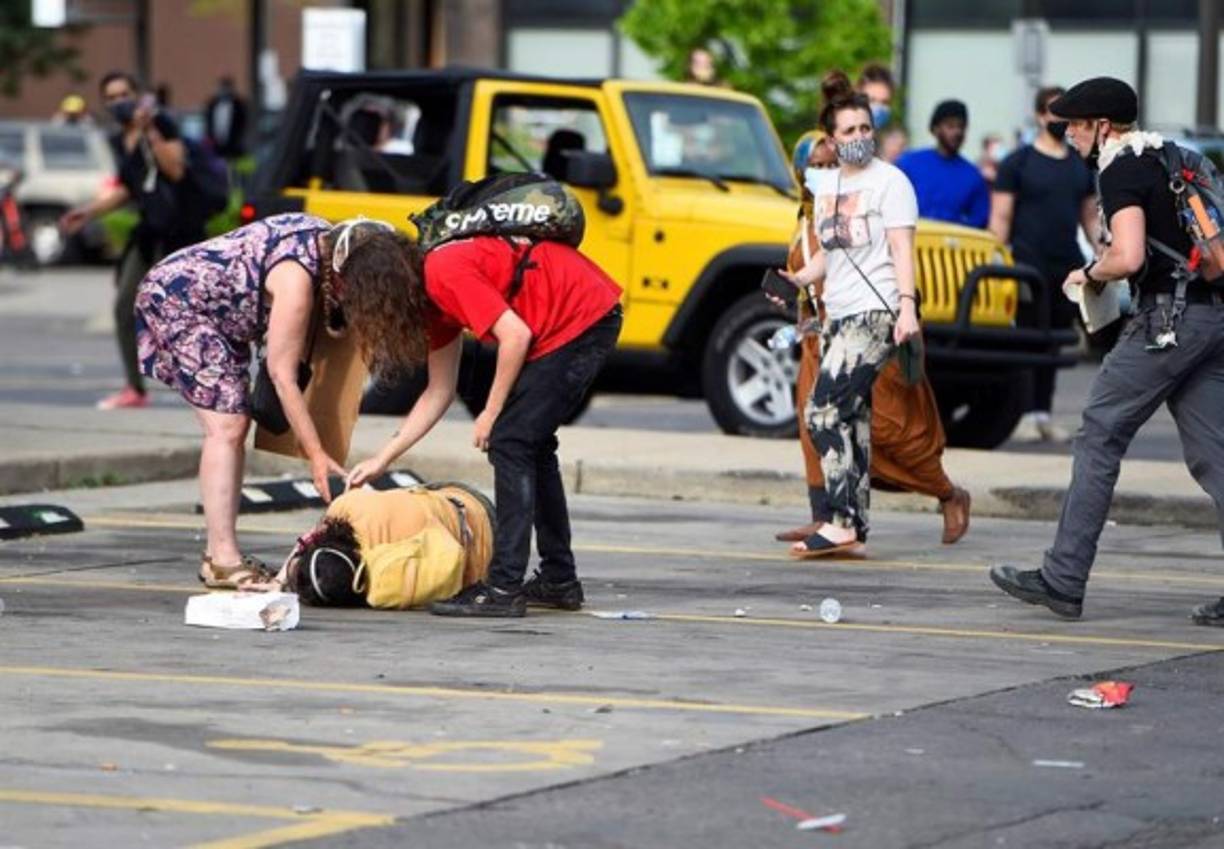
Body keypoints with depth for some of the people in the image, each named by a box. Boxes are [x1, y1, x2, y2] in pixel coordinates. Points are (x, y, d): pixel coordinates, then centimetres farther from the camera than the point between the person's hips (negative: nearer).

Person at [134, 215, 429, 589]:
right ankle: (223, 560, -18)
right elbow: (282, 374, -25)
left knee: (233, 425, 6)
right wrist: (316, 454, -23)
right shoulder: (297, 278, -30)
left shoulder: (329, 240, -6)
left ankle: (220, 553, 7)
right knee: (226, 426, -15)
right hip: (176, 300, -10)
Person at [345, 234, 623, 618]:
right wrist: (383, 459, 16)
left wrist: (491, 414, -10)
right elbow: (439, 392, 18)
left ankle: (504, 589, -11)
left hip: (583, 322, -10)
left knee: (509, 441, -10)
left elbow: (516, 334, -21)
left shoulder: (444, 272, -17)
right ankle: (559, 580, 27)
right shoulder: (434, 297, 13)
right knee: (532, 444, 18)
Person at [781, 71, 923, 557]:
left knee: (824, 411, -17)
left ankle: (842, 523, -19)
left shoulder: (889, 181, -4)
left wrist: (907, 305, -22)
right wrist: (798, 280, 6)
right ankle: (855, 526, 8)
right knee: (851, 418, 6)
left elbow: (902, 249, -11)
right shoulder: (824, 184, 16)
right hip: (837, 315, 8)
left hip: (875, 312, -8)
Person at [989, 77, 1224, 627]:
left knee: (1099, 438, -2)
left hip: (1169, 316, -9)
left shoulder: (1122, 171, -9)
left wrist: (1090, 273, -2)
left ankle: (1063, 579, 0)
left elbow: (1129, 257, -23)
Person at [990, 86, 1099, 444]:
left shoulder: (1083, 166, 16)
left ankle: (1043, 412, 13)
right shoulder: (1019, 163, 0)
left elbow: (1090, 217, 21)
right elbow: (1000, 217, -3)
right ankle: (1023, 414, -6)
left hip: (1068, 267, 5)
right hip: (1029, 264, -5)